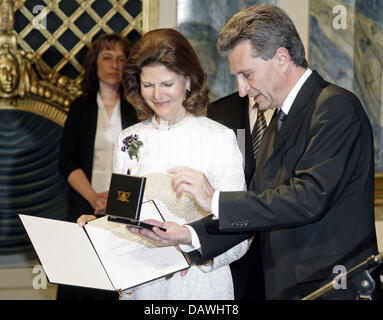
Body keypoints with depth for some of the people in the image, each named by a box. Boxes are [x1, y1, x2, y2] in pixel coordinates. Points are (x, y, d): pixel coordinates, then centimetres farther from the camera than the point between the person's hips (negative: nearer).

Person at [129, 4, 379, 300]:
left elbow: (310, 198, -24)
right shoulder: (280, 120, 15)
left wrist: (215, 200, -20)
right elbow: (260, 206, 13)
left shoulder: (336, 106, -14)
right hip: (284, 286, 8)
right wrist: (188, 235, 0)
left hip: (331, 288, -8)